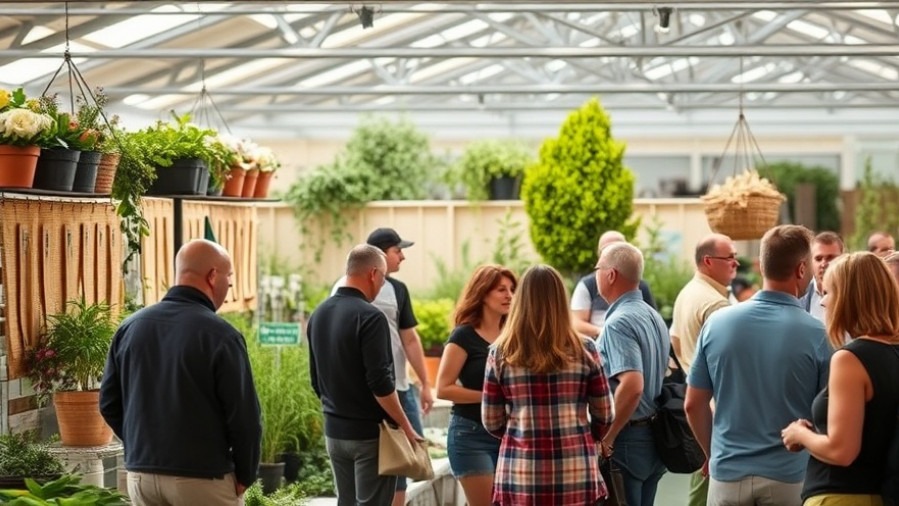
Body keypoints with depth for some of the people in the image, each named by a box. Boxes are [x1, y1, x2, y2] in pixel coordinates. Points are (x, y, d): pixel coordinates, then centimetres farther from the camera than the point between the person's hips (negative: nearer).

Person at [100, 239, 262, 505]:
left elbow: (109, 404, 9)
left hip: (141, 475, 6)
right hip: (203, 478, -6)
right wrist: (245, 476, 0)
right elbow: (244, 416, -13)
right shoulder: (220, 335, -14)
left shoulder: (130, 327, 4)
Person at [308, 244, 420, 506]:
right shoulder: (369, 317, -17)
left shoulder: (318, 315, 8)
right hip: (369, 433, -8)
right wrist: (406, 427, -13)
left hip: (334, 431, 8)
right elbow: (380, 384, -21)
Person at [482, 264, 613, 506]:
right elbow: (604, 416, 7)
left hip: (519, 477, 0)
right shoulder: (584, 350, 0)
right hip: (575, 475, 0)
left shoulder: (500, 353, 0)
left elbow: (492, 423, 4)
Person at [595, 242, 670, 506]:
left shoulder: (619, 323, -18)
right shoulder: (654, 317, 11)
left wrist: (606, 438, -22)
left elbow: (632, 385, -30)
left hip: (626, 439, -9)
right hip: (653, 439, 9)